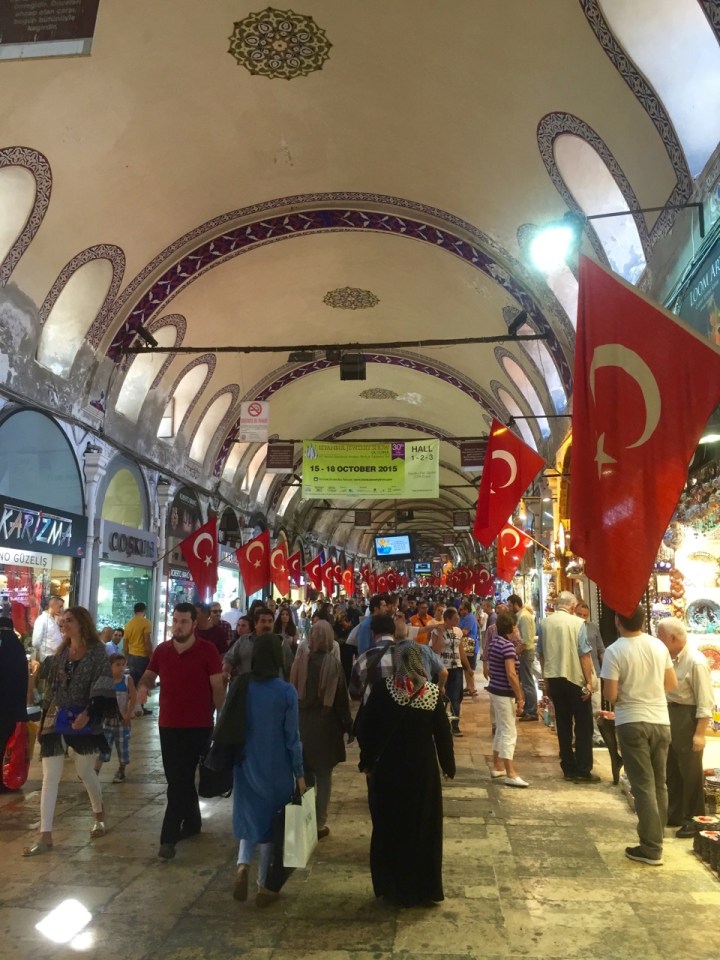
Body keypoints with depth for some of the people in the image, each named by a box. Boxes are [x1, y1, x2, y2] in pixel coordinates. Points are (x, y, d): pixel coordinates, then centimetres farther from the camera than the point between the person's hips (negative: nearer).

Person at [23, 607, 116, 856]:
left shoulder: (97, 650, -9)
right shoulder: (62, 651, 7)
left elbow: (103, 687, -15)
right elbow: (53, 683, 15)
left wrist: (88, 713, -23)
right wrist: (51, 711, 9)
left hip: (84, 719, -4)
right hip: (56, 718, 4)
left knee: (85, 772, 11)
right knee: (50, 777, 0)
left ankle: (99, 817, 36)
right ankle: (45, 836, 5)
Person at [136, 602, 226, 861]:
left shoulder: (207, 650, -11)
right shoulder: (161, 650, 3)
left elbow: (217, 687, -8)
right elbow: (149, 674, 10)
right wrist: (143, 685, -14)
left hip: (197, 726, -5)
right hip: (168, 724, 5)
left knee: (179, 781, -5)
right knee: (180, 779, 17)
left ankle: (169, 837, 1)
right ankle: (192, 821, 35)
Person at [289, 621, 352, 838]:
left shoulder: (299, 661, -10)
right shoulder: (332, 664, -14)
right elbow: (341, 699, -8)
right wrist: (348, 727, 2)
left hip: (301, 723, 2)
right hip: (325, 724, -2)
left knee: (304, 774, 18)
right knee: (323, 775, 10)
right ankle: (319, 823, 13)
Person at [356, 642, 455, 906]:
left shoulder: (382, 688, -12)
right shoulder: (432, 693, -8)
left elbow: (364, 728, -10)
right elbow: (443, 733, -3)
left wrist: (367, 761, 1)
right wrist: (448, 766, 9)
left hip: (387, 770, -1)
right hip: (422, 770, 1)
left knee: (389, 828, 14)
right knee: (423, 828, 15)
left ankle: (394, 888, 23)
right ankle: (425, 889, 24)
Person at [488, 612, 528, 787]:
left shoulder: (494, 642, 8)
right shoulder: (507, 645, -19)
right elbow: (511, 675, -24)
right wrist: (520, 697, -19)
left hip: (495, 689, 9)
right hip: (504, 693, -9)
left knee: (500, 730, 18)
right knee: (509, 733, -6)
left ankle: (497, 767, 26)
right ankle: (510, 774, -6)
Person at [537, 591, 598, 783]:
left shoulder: (545, 623, 1)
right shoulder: (577, 623, -12)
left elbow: (541, 654, 7)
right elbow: (584, 655, -14)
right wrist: (589, 682, -7)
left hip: (554, 679, 4)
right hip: (575, 678, -4)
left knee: (563, 725, 12)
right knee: (583, 726, 6)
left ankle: (568, 769, 18)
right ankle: (583, 771, 6)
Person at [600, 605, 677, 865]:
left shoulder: (614, 651, -14)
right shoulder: (659, 645, 1)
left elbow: (611, 695, -15)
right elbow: (672, 684, 9)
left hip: (632, 722, -5)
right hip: (660, 721, 5)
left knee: (643, 785, 1)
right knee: (659, 784, 16)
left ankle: (651, 848, 5)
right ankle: (656, 838, 27)